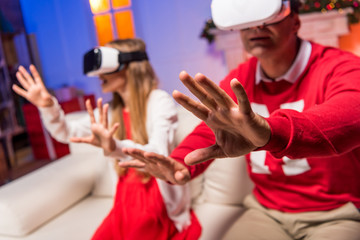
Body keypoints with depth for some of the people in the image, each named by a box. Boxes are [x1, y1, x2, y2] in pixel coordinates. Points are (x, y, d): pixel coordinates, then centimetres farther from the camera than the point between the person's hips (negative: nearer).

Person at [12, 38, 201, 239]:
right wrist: (47, 106, -14)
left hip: (158, 201, -5)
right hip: (126, 199, 6)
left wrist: (114, 147, -49)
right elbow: (66, 133, 5)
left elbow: (158, 154, -31)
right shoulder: (112, 110, 4)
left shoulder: (160, 101, -16)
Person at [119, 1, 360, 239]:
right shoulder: (239, 79, 3)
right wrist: (180, 166, -22)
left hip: (335, 213, -3)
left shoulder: (339, 66, -13)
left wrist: (269, 131, -56)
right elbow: (207, 132, 2)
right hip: (265, 210, 4)